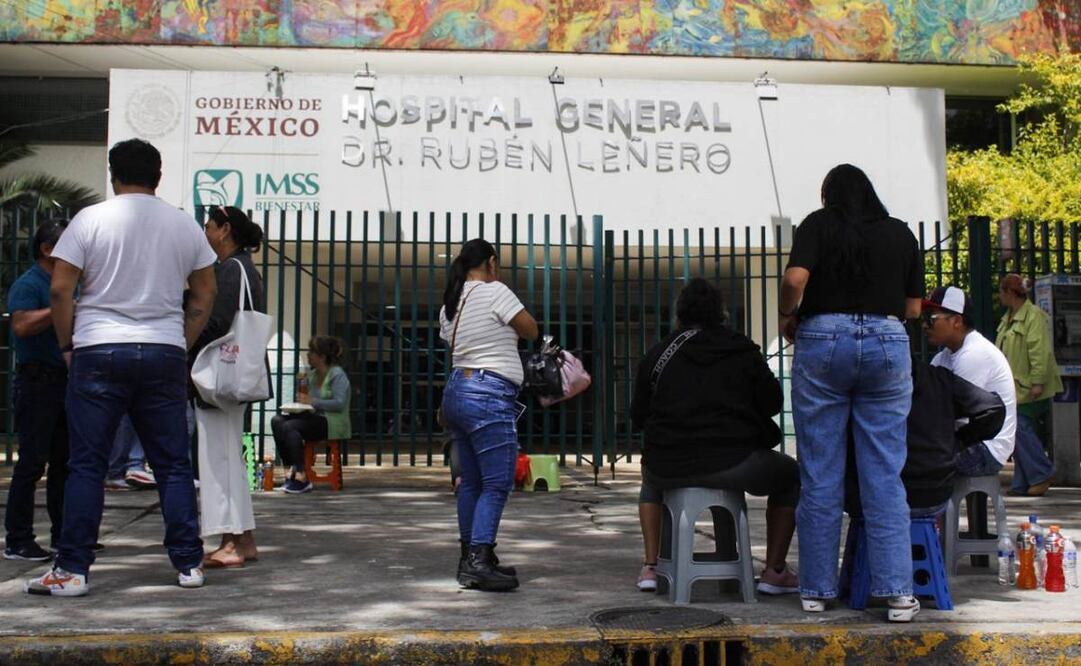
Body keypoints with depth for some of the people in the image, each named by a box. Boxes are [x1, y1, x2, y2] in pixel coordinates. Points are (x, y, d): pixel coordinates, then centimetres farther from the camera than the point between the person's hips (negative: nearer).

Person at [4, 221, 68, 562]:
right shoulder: (28, 284, -8)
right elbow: (22, 325, -25)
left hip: (65, 379, 9)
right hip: (38, 379, -9)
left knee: (64, 461, 12)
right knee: (32, 461, -7)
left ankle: (64, 534, 20)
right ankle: (18, 541, -1)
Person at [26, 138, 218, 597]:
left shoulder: (91, 219, -1)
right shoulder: (185, 225, 8)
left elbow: (60, 289, -5)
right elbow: (205, 296, 11)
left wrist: (67, 344, 6)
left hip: (99, 352, -2)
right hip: (164, 354, 3)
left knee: (86, 464, 3)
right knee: (173, 464, 8)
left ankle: (72, 570, 4)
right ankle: (188, 564, 10)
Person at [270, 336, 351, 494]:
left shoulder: (337, 374, -8)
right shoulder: (313, 374, 16)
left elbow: (339, 403, -19)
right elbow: (308, 399, 22)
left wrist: (311, 401, -18)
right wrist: (301, 400, -1)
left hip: (334, 423, -8)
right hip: (316, 418, 8)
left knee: (290, 426, -28)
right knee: (277, 421, -12)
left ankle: (301, 477, -26)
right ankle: (291, 469, -12)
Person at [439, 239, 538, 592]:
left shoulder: (450, 304, 15)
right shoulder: (495, 292, -8)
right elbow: (532, 330, -1)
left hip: (457, 391, 9)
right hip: (489, 396, -9)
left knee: (472, 481, 14)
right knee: (497, 485, -7)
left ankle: (471, 559, 20)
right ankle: (479, 563, -13)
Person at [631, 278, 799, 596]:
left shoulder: (657, 354, 8)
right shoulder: (744, 352, 6)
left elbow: (637, 417, 11)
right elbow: (773, 403, 9)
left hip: (670, 467, 3)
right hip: (734, 464, -2)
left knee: (651, 479, 39)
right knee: (791, 475, 26)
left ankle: (650, 567, 28)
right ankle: (774, 571, 19)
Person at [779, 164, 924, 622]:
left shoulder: (819, 224, 4)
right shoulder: (901, 233, 12)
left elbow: (794, 279, -12)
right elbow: (914, 309, 12)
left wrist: (787, 317, 6)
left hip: (824, 339, -2)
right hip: (888, 343, 2)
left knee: (819, 475, 4)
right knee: (885, 474, 4)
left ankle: (817, 589, 11)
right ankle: (898, 592, 2)